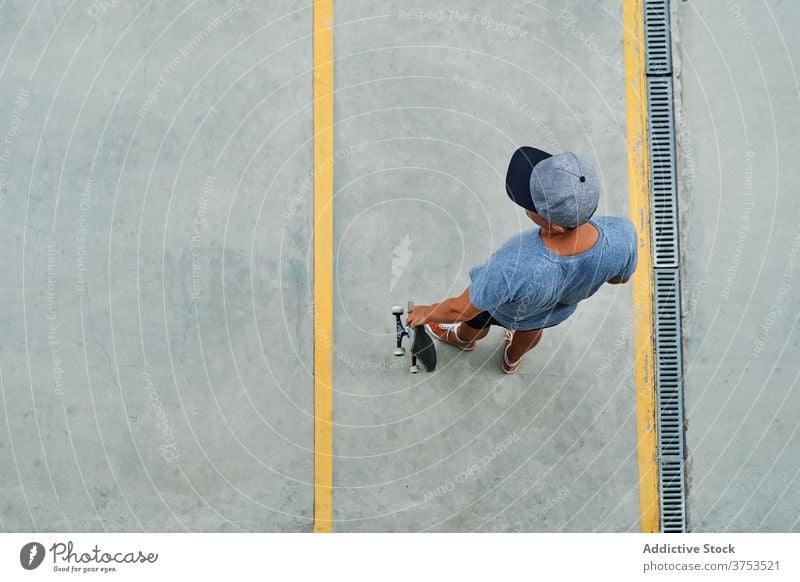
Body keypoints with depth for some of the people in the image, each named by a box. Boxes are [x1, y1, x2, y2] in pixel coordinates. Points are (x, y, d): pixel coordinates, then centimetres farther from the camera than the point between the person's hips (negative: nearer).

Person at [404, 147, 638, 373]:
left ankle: (463, 340, 68)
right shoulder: (622, 237, -38)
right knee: (529, 328, 38)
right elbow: (620, 277, -13)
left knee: (474, 323, 33)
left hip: (503, 311, -3)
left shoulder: (510, 269, -48)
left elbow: (461, 310, -28)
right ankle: (512, 359, 70)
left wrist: (426, 313, -7)